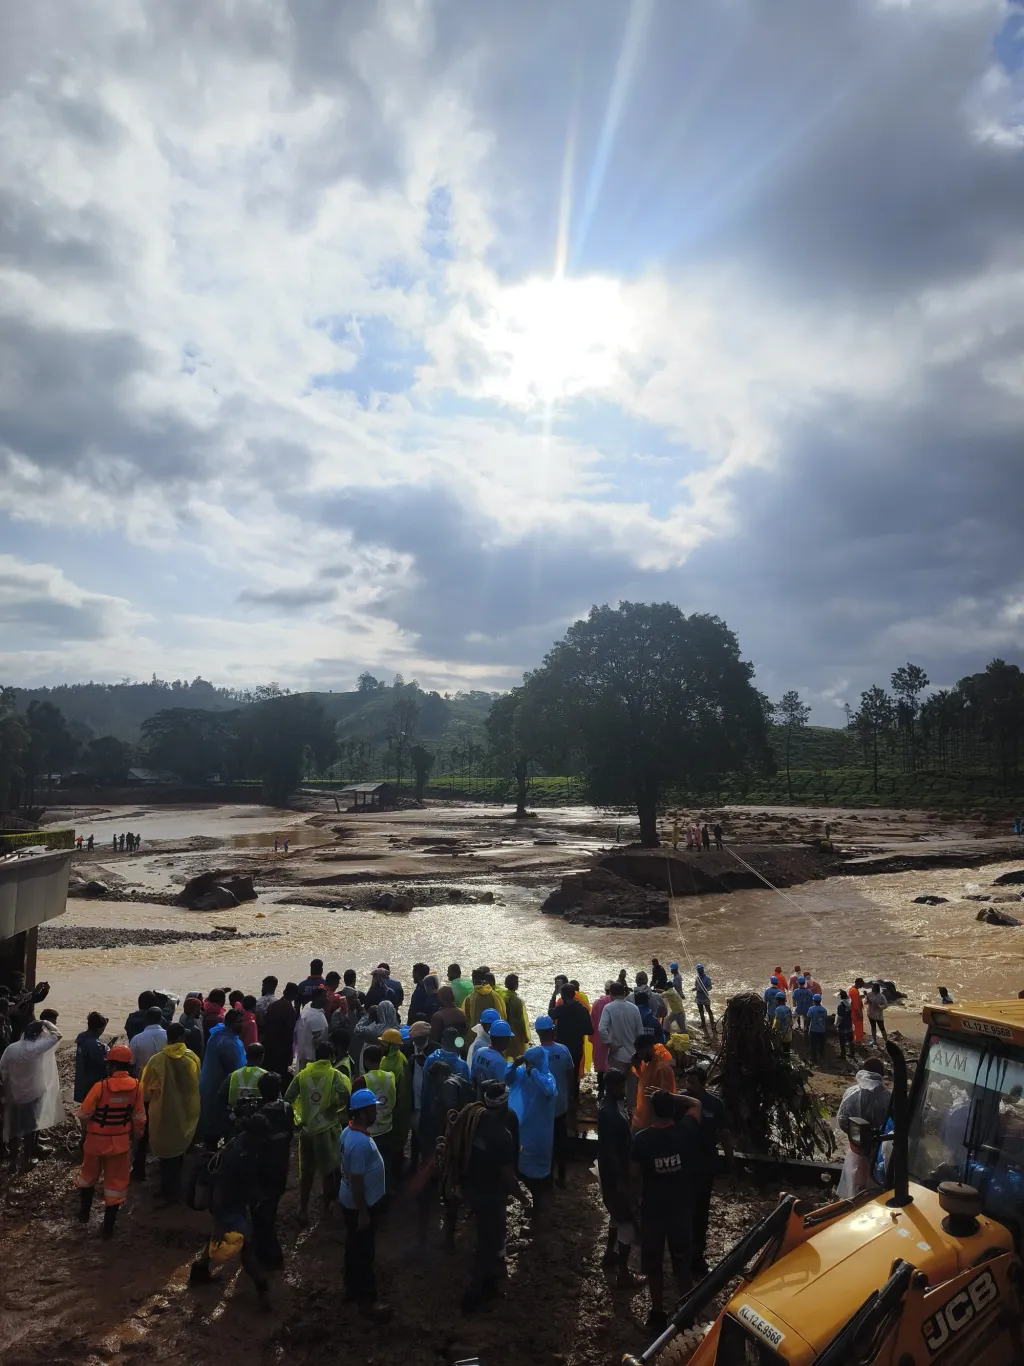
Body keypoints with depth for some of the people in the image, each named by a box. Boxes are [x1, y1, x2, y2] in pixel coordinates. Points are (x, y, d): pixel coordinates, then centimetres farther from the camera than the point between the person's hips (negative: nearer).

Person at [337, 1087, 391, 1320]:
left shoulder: (348, 1131, -2)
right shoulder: (360, 1142, -33)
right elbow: (356, 1181, -28)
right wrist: (363, 1213, -19)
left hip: (349, 1200, 9)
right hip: (361, 1204, -9)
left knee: (354, 1247, 24)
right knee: (364, 1252, 6)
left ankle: (352, 1288, 39)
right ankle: (367, 1302, 19)